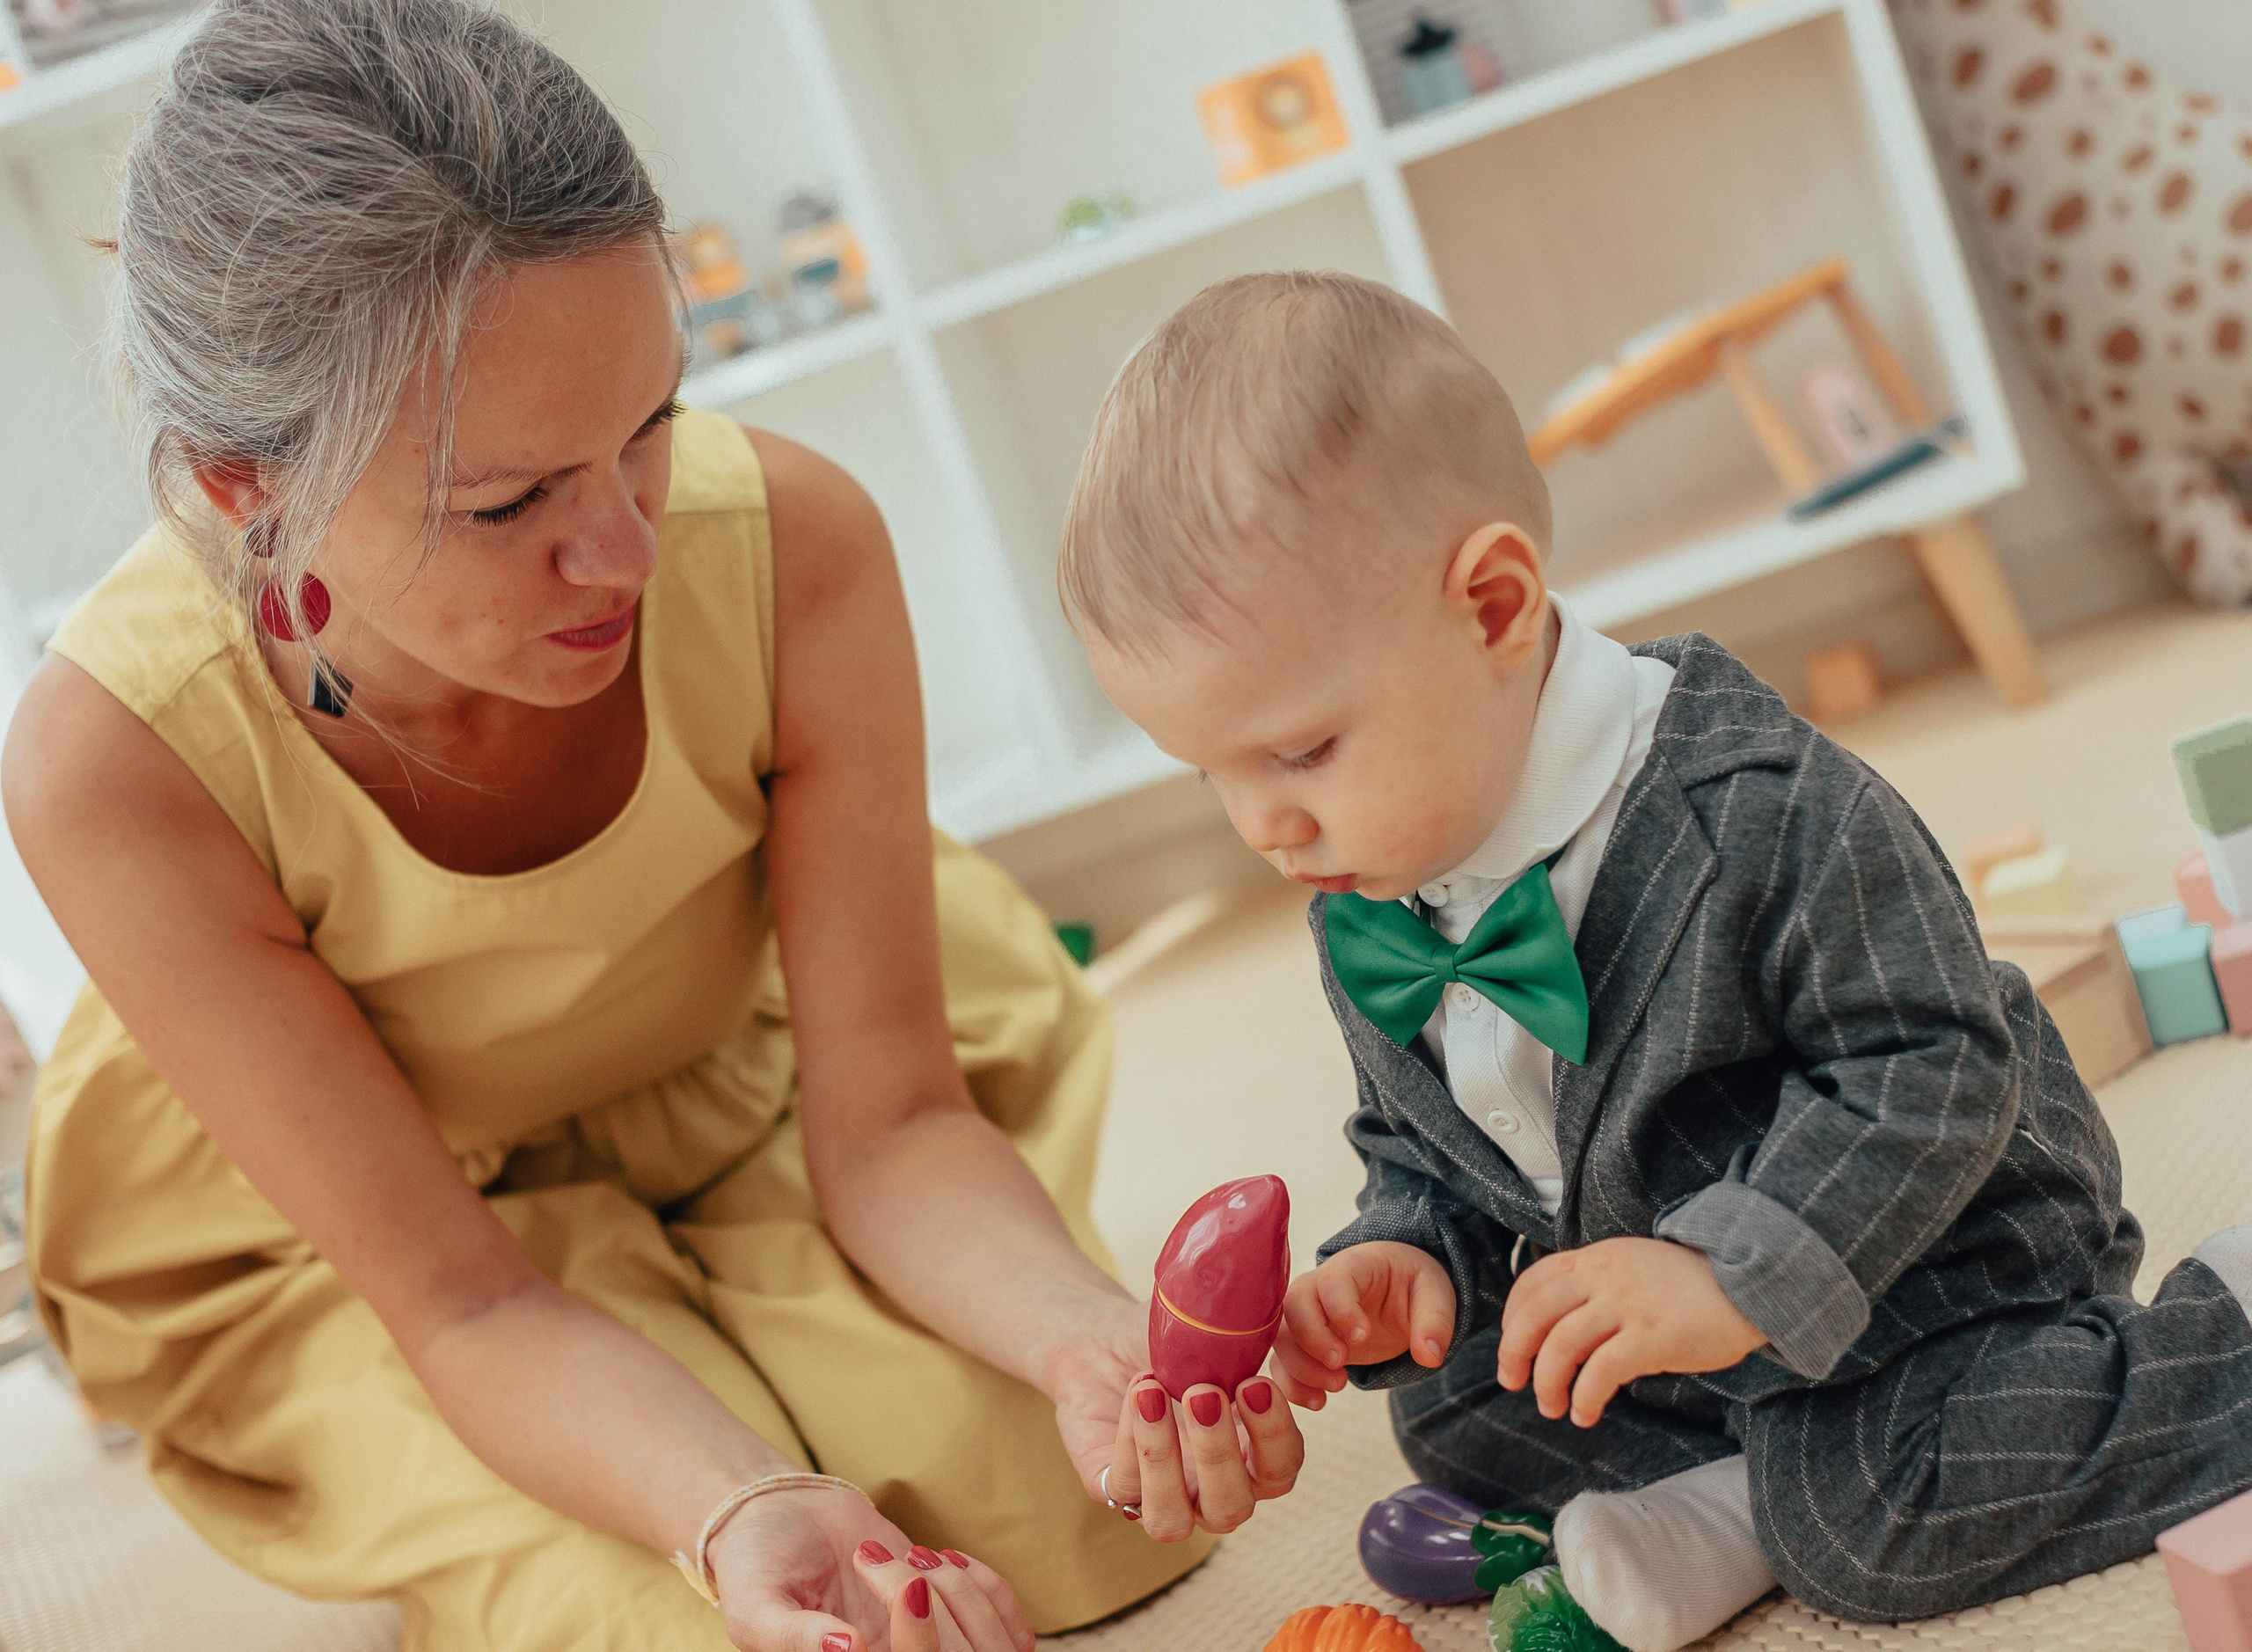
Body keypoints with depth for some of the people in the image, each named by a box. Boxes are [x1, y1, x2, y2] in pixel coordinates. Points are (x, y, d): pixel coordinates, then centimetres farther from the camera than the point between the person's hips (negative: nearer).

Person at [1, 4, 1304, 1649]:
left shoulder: (792, 544, -30)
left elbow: (887, 1127, -20)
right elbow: (463, 1302, -26)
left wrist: (1086, 1334, -41)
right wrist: (742, 1513, -46)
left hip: (749, 1099, 2)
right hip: (340, 1234, -1)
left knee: (1075, 1508, -17)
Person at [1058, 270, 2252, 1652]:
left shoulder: (1760, 811, -30)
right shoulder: (1363, 906, -7)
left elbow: (1930, 1068, -27)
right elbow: (1420, 1142, 9)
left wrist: (1732, 1276, -34)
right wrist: (1412, 1257, -14)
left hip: (1919, 1257, -7)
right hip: (1649, 1301, 7)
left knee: (1868, 1515, -26)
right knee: (1449, 1405, 7)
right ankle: (1749, 1483, -8)